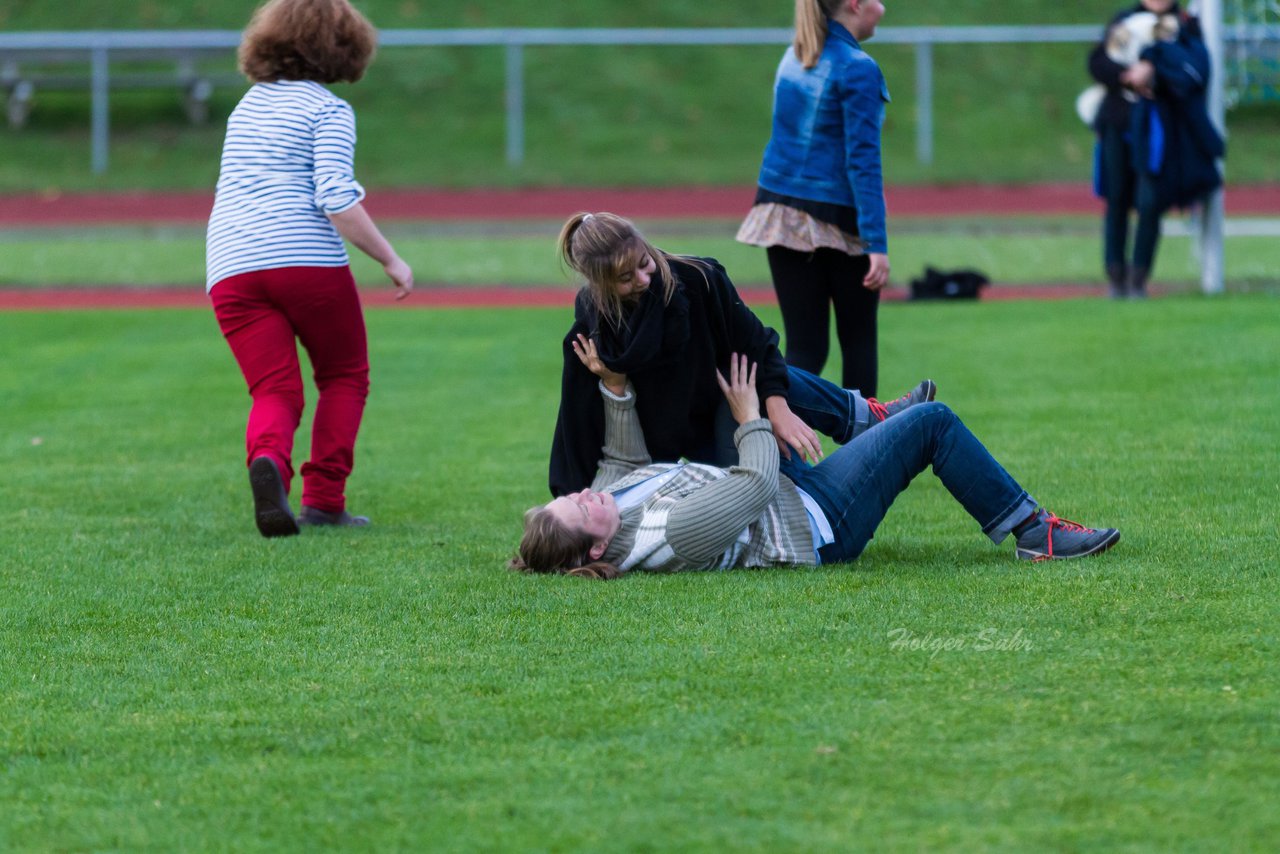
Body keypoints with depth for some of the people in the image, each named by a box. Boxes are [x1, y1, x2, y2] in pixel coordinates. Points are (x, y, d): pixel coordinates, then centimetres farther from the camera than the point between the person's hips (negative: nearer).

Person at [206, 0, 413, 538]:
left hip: (231, 270, 5)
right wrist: (389, 258, -6)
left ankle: (268, 460, -34)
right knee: (345, 377, 14)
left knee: (274, 391, -1)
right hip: (307, 258, -5)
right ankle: (324, 499, 3)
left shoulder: (248, 104, 22)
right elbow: (336, 197, -12)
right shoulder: (327, 110, 0)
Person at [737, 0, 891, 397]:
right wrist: (876, 243, -21)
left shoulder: (794, 59, 10)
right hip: (837, 219, -6)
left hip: (781, 211, 6)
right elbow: (862, 160, -19)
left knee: (804, 347, 3)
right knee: (859, 341, 11)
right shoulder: (857, 69, -14)